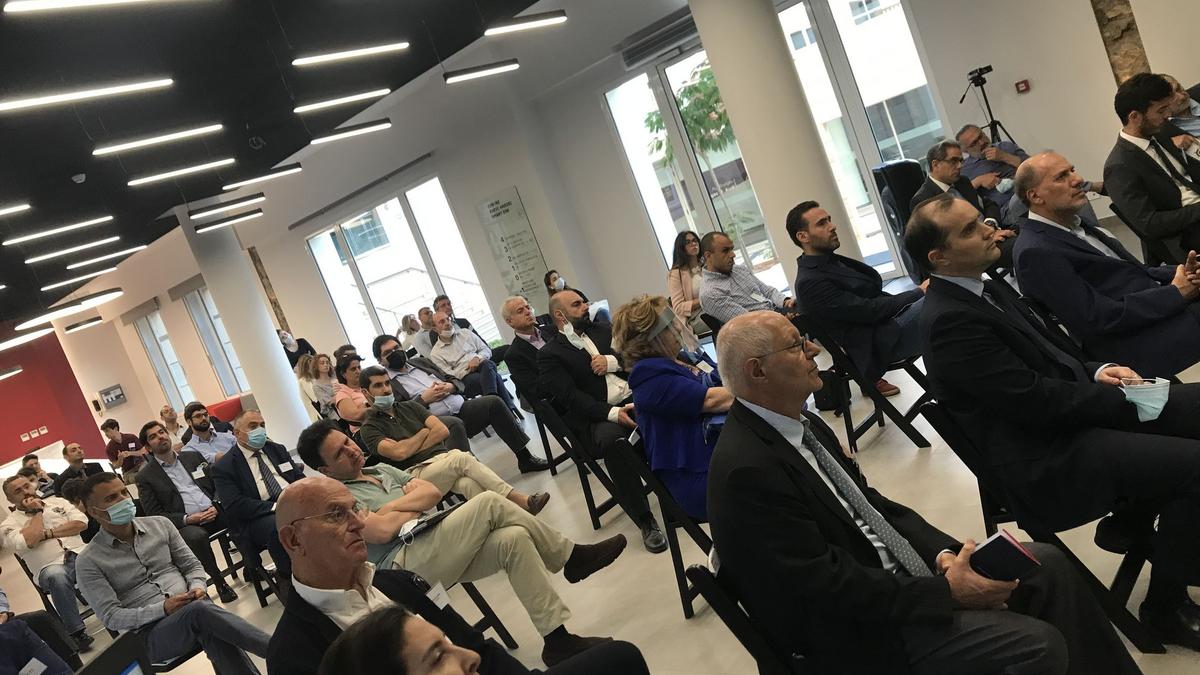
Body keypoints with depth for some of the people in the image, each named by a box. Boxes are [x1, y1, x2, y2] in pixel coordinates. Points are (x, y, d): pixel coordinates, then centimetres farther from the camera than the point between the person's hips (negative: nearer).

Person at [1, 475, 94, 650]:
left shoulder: (57, 502, 21)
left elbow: (81, 522, 6)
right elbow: (28, 542, -10)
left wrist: (48, 533, -2)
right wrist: (37, 512, 2)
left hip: (79, 553, 3)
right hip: (49, 567, -2)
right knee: (57, 576, -39)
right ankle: (77, 632, -33)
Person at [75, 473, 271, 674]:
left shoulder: (159, 524, 12)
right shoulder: (88, 562, 1)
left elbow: (192, 566, 14)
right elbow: (111, 617, -5)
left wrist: (197, 587, -9)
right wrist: (162, 609, -18)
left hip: (192, 608, 3)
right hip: (150, 632, -3)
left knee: (213, 631, -36)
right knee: (200, 611, -36)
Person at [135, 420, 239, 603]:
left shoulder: (193, 457, 17)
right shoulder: (145, 476, 5)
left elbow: (217, 483, 17)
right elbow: (154, 515, 0)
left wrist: (215, 506, -4)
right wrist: (186, 519, -14)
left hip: (213, 512, 4)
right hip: (185, 524, -3)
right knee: (196, 536, -38)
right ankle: (219, 581, -16)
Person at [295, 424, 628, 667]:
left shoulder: (382, 469, 24)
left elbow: (432, 491, 12)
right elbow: (381, 531, -15)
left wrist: (392, 506, -4)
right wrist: (415, 504, 3)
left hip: (442, 553, 8)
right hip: (406, 564, -8)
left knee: (514, 540, -19)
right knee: (489, 503, -21)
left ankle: (557, 639, -14)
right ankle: (572, 557, -8)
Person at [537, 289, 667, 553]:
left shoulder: (603, 330, 20)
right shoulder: (550, 355, 4)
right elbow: (572, 398, -9)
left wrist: (613, 361, -6)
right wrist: (613, 413, -22)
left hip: (635, 397, 4)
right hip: (599, 416, -4)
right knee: (611, 440, -37)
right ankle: (645, 521, -27)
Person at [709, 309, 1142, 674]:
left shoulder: (802, 425, 5)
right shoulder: (746, 470, -25)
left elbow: (870, 505, 10)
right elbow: (828, 588, -25)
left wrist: (943, 554, -5)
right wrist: (947, 592, -20)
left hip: (902, 576, 9)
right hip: (861, 631, -9)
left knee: (1047, 565, 5)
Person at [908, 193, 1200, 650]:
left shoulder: (981, 289, 8)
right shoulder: (951, 320, -23)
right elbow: (1037, 402, -23)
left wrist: (1095, 371, -1)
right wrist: (1124, 400, -12)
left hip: (1066, 412, 10)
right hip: (1047, 457, -10)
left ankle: (1132, 520, 23)